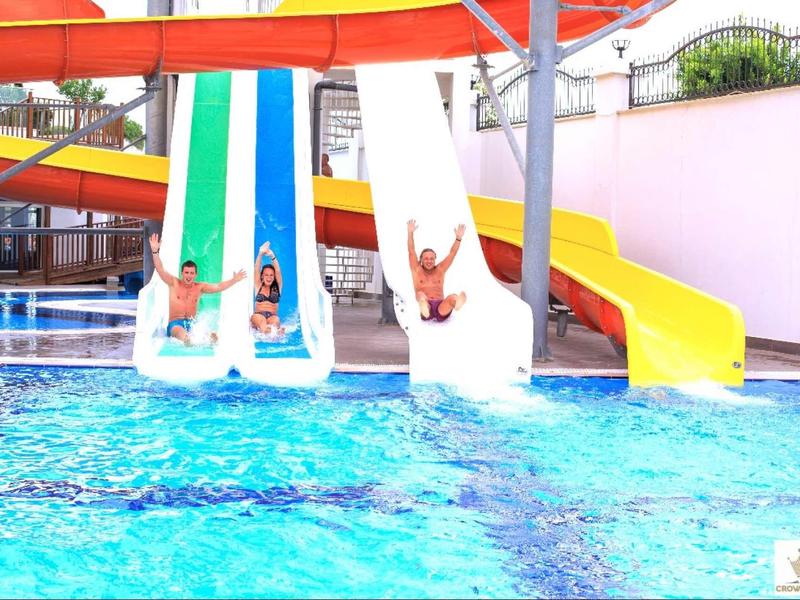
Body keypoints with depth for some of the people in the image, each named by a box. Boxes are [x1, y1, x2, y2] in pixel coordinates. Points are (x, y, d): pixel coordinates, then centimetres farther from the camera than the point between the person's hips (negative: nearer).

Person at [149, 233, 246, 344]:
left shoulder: (199, 287, 14)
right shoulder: (174, 283, 6)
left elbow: (218, 287, 8)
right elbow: (160, 270, -5)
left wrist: (234, 280, -5)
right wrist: (155, 251, -19)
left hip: (192, 324, 3)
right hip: (175, 324, -3)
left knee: (213, 337, -29)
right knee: (183, 336, -42)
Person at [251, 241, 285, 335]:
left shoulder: (277, 287, 16)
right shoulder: (258, 286, 16)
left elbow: (278, 272, 1)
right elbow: (256, 270, 3)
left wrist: (272, 257, -16)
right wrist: (260, 254, -14)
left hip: (272, 316, 1)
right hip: (258, 315, -1)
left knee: (276, 320, -38)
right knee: (260, 320, -39)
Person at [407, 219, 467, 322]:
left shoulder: (440, 270, 23)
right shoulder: (417, 271, 18)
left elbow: (452, 254, 18)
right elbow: (411, 252, 9)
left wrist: (458, 238, 7)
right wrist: (410, 233, 0)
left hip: (441, 309, 1)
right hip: (427, 310, -1)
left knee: (453, 297, -32)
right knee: (420, 294, -35)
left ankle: (458, 303, -74)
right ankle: (424, 310, -75)